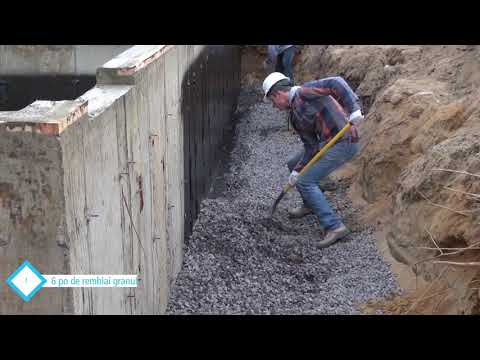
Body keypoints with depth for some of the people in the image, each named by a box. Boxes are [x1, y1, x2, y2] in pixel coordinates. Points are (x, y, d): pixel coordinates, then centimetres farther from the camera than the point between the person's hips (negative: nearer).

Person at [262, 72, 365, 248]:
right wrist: (297, 171, 3)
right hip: (328, 143, 10)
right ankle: (311, 204, 39)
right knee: (293, 165, 20)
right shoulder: (296, 115, 14)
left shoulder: (305, 92, -11)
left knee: (306, 182, -13)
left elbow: (336, 83, -21)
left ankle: (334, 226, -12)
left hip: (344, 143, -10)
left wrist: (354, 108, -31)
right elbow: (310, 146, 11)